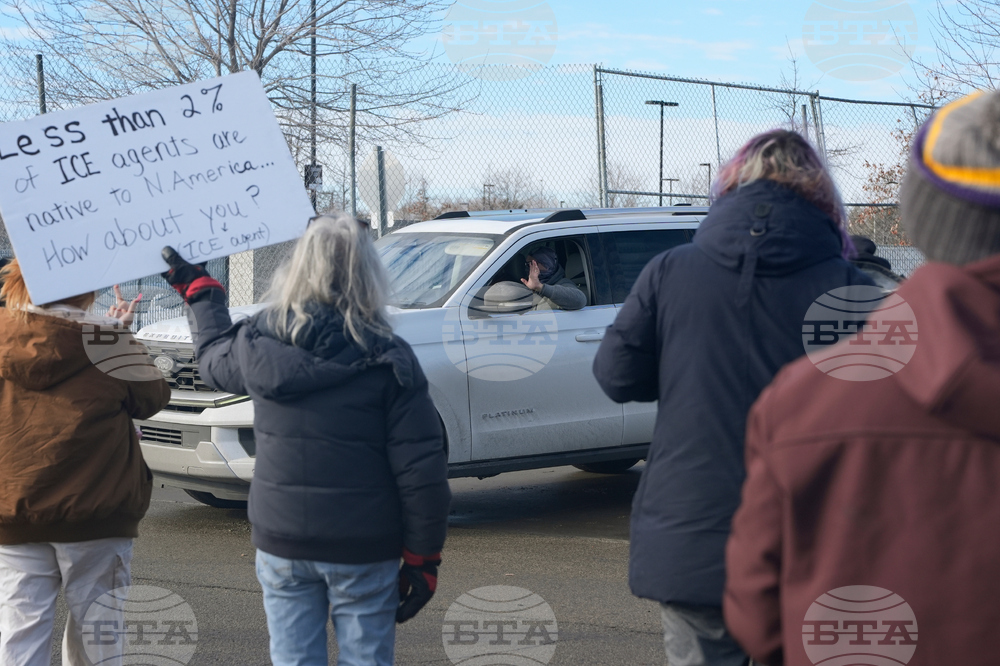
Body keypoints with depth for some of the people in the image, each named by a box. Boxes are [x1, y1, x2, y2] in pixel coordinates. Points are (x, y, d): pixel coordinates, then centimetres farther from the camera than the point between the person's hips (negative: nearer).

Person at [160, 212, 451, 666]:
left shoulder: (257, 346, -3)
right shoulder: (388, 362, -10)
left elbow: (213, 355, 23)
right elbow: (423, 471, -11)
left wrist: (197, 289, 39)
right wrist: (422, 559, -2)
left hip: (281, 544, 3)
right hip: (362, 551, -2)